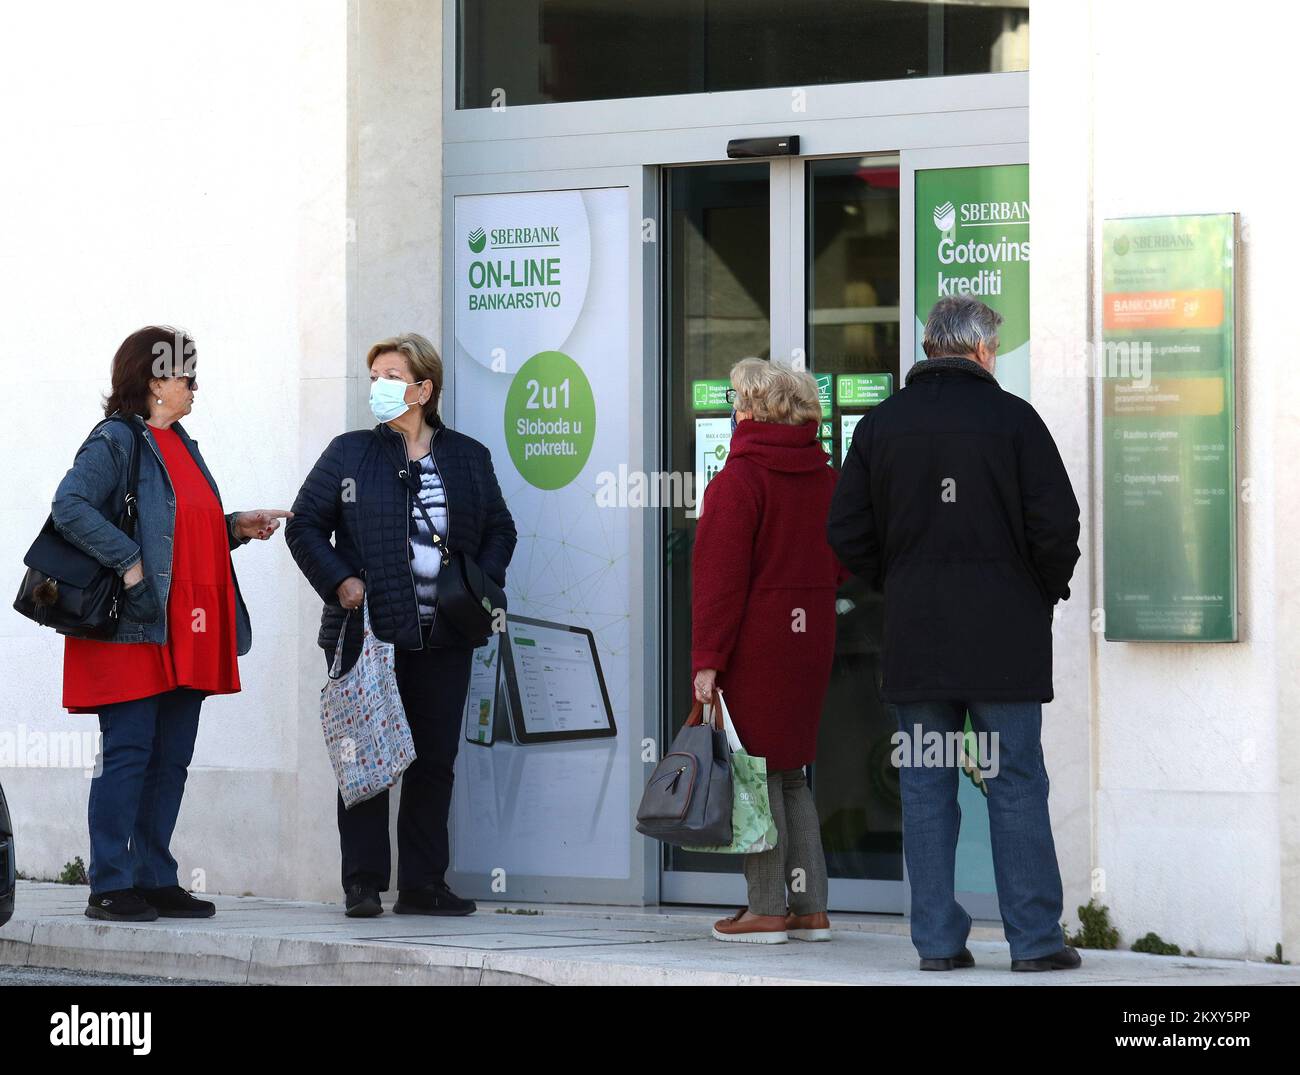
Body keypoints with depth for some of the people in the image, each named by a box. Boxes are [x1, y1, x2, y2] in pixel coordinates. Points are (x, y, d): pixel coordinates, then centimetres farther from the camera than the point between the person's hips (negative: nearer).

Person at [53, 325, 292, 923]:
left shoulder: (181, 446, 20)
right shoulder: (115, 441, -7)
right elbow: (70, 507, -21)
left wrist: (236, 529, 10)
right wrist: (129, 562, -24)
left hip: (185, 635, 9)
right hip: (135, 628, -9)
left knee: (171, 760, 8)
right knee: (128, 754, -8)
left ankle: (155, 880, 14)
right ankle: (110, 888, -5)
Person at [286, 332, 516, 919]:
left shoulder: (468, 458, 10)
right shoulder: (350, 453, 4)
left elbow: (499, 528, 20)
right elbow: (305, 525, 6)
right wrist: (338, 581, -8)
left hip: (443, 636, 3)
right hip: (368, 631, -3)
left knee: (434, 760, 5)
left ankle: (422, 884, 12)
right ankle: (363, 884, 3)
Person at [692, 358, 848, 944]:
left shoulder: (738, 481, -14)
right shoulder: (824, 479, 8)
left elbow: (719, 579, -16)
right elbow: (841, 564, 15)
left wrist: (707, 661, -16)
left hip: (754, 645, -7)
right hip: (810, 640, 7)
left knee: (756, 773, -2)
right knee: (789, 773, 14)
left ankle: (766, 910, 0)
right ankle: (810, 908, 12)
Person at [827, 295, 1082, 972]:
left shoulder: (880, 425, 5)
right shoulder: (1013, 419, -5)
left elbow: (846, 533, 5)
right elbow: (1056, 523, -9)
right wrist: (1048, 589, 9)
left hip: (914, 637, 3)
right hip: (1004, 637, -3)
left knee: (925, 788, 6)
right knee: (1016, 785, 1)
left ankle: (937, 940, 5)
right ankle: (1035, 940, 1)